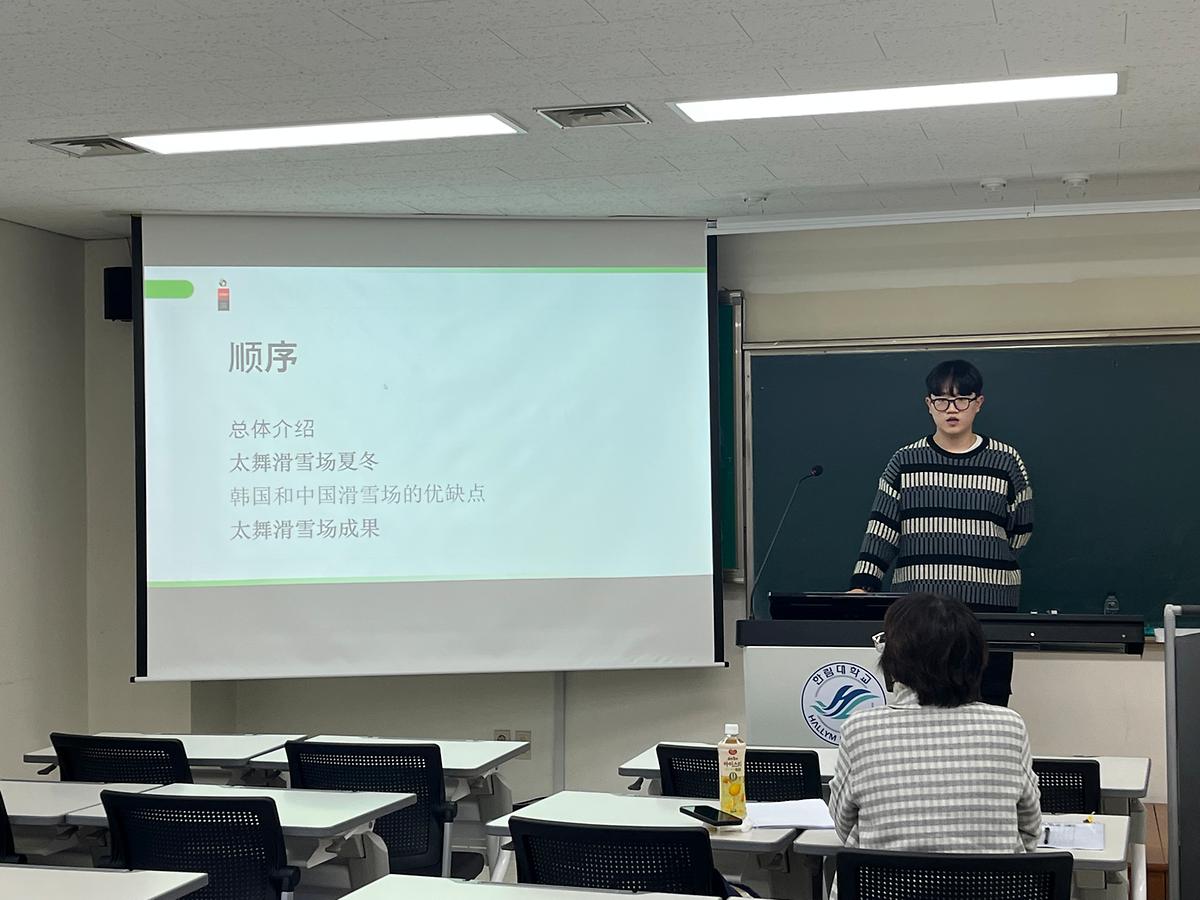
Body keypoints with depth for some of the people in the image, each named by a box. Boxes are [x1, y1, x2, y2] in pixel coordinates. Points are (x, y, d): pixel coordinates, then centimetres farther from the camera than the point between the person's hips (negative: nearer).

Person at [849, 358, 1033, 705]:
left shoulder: (1006, 462, 7)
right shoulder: (904, 462, 9)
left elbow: (1020, 534, 12)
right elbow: (881, 531, 3)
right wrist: (861, 586, -9)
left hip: (988, 606, 0)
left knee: (988, 707, -5)